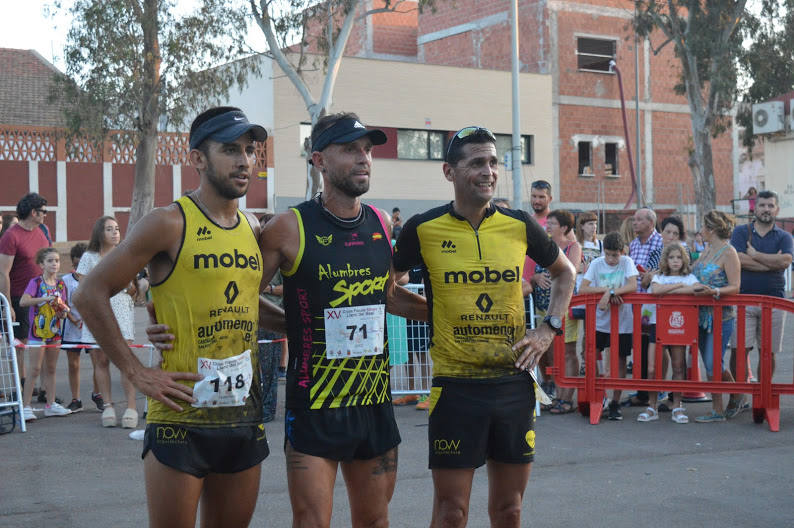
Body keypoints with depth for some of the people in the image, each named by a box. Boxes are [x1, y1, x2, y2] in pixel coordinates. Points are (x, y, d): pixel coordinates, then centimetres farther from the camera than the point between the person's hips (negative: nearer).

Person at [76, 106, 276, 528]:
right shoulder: (170, 224, -8)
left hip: (244, 414, 6)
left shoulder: (254, 230, 10)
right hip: (181, 417, -6)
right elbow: (91, 295, -8)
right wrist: (136, 372, -12)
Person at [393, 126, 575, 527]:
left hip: (514, 384, 3)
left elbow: (564, 272, 19)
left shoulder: (519, 226, 2)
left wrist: (550, 328, 6)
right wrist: (431, 310, -1)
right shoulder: (423, 229, -5)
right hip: (455, 385, -3)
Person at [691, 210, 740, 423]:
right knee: (714, 363, 12)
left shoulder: (728, 252, -10)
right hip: (702, 315, 8)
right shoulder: (707, 251, 14)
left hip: (721, 316, -8)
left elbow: (735, 287, -15)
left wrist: (714, 291, -29)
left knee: (713, 364, -7)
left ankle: (717, 411, 2)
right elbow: (694, 278, 22)